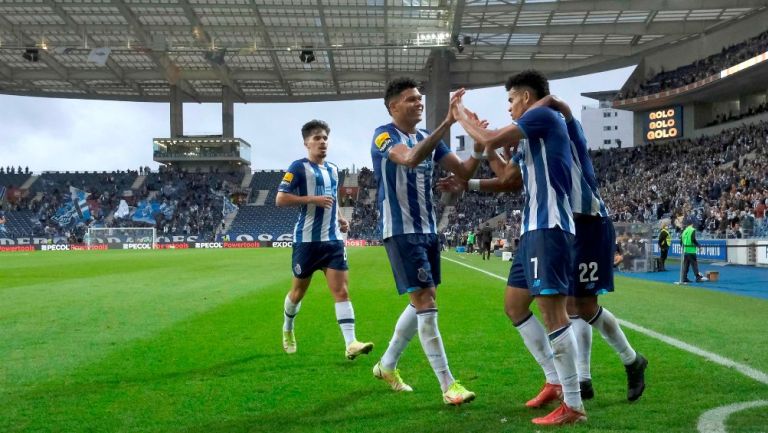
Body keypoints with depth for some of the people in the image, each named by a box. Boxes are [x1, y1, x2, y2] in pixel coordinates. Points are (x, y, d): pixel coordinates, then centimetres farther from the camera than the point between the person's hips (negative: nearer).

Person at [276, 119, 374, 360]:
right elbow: (280, 199, -12)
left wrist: (340, 218, 10)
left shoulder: (333, 169, 14)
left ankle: (350, 343, -13)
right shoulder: (299, 167, -6)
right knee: (298, 291, 12)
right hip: (307, 240, -5)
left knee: (342, 290, -7)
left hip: (333, 240, 5)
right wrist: (312, 199, -21)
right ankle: (287, 329, 38)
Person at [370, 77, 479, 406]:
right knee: (425, 303, -11)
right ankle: (448, 385, -6)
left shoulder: (428, 137, 11)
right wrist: (447, 122, -37)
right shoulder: (384, 135, -11)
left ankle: (387, 364, 31)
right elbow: (410, 158, -33)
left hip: (428, 230, 8)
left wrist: (479, 147, -13)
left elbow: (463, 172, 6)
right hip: (401, 232, -8)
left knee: (422, 303, 14)